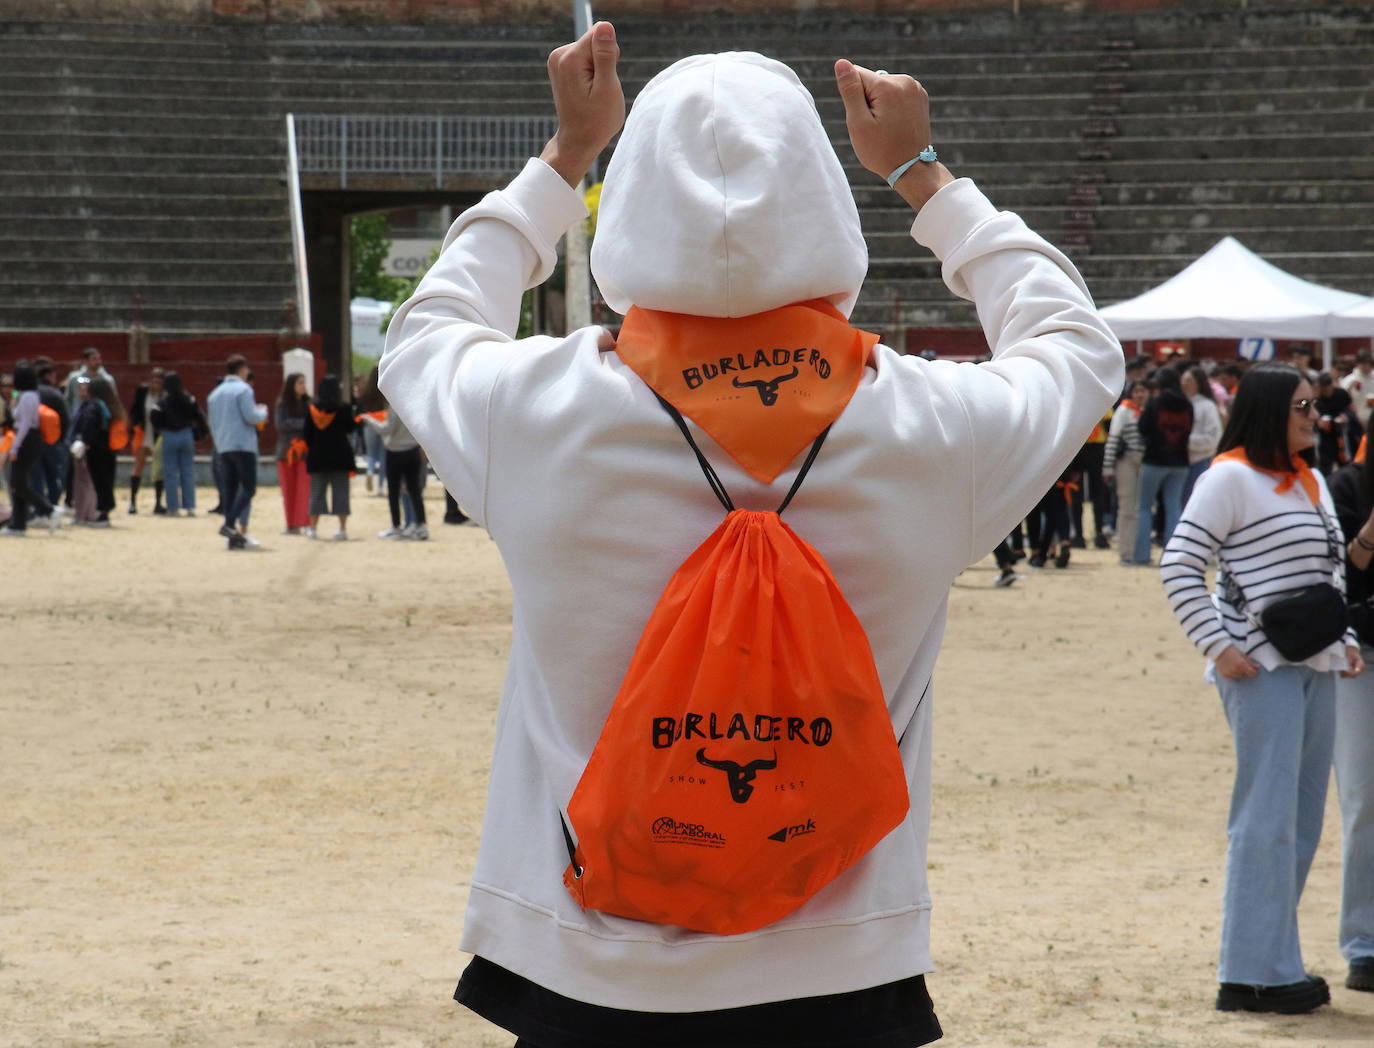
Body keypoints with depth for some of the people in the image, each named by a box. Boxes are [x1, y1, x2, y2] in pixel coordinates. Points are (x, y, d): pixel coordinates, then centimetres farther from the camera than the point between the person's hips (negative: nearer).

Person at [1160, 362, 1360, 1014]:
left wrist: (1343, 638, 11)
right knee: (1268, 819, -9)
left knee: (1303, 819, 11)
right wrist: (1217, 647, -16)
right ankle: (1253, 975, -5)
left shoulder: (1312, 482, 17)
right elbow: (1179, 567, -12)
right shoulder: (1232, 477, -9)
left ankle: (1272, 959, 19)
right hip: (1260, 667, -9)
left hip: (1315, 666, 9)